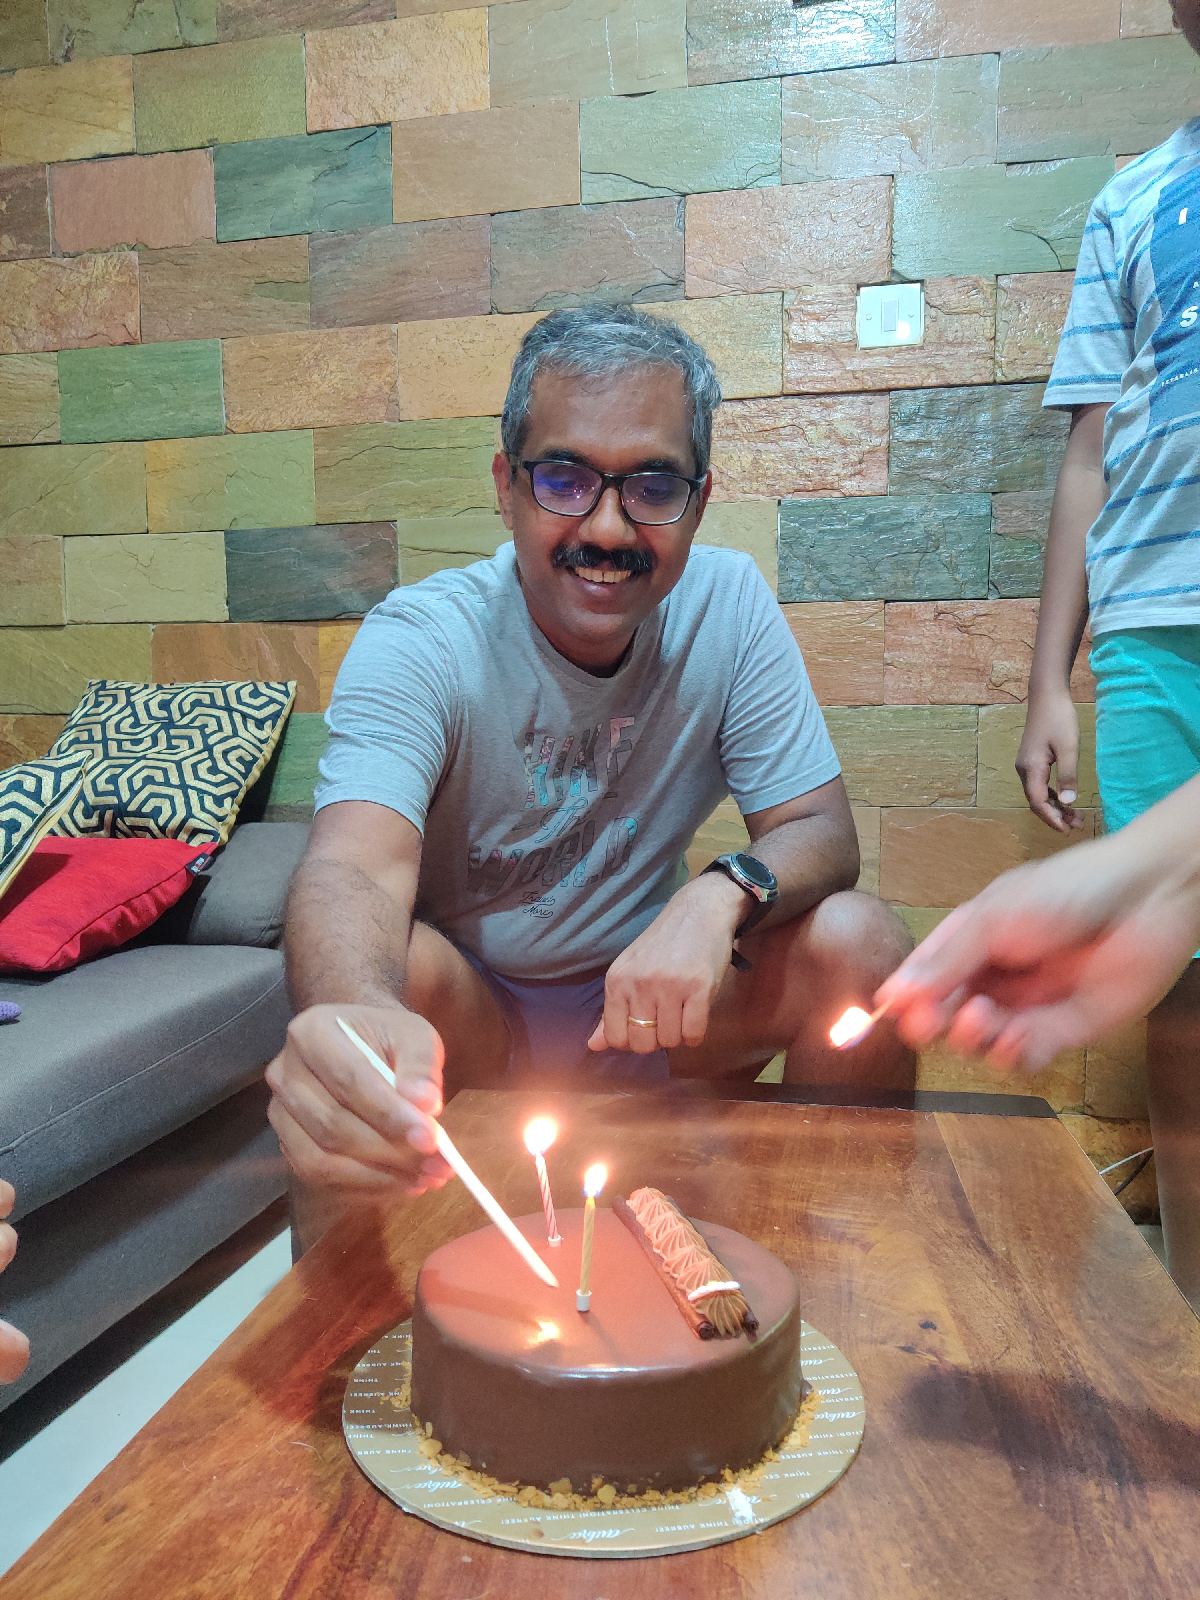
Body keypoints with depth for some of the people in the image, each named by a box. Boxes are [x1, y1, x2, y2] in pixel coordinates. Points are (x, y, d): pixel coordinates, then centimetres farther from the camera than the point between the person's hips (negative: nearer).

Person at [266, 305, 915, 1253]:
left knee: (858, 938, -21)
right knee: (389, 963, -33)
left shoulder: (730, 605, -10)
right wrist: (361, 1019, -60)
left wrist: (724, 893, -34)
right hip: (470, 1018, -2)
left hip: (652, 1001, 3)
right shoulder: (419, 642, -19)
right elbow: (353, 870, -35)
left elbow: (822, 834, -10)